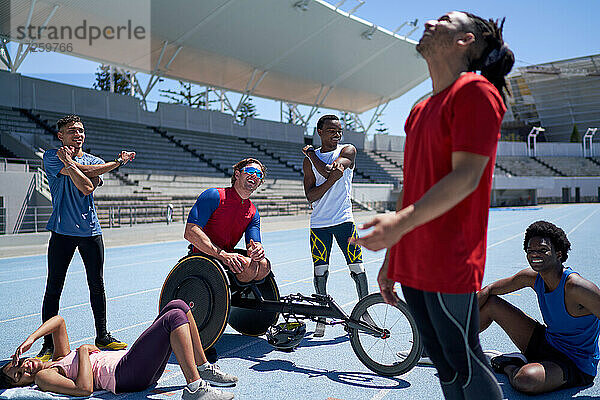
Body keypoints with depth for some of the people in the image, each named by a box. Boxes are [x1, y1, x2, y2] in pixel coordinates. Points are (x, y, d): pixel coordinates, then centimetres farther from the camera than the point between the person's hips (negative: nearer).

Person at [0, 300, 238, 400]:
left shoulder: (59, 359, 26)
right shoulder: (43, 377, 1)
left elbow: (58, 321, 24)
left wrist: (30, 339, 10)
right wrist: (83, 352, -6)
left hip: (138, 363, 9)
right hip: (126, 375, -9)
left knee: (177, 305, -5)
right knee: (175, 316, -26)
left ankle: (204, 369, 0)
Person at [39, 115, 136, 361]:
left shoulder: (93, 161, 12)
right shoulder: (51, 156, 2)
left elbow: (88, 188, -9)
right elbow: (86, 171, -14)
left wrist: (69, 163, -16)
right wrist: (117, 162, -11)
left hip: (91, 230, 3)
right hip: (63, 230, -3)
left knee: (97, 285, 8)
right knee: (53, 288, -2)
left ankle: (102, 336, 21)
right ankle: (48, 344, 9)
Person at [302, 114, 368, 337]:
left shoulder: (348, 151, 3)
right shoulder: (309, 161, 8)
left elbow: (330, 171, -17)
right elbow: (310, 196, -4)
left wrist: (311, 153, -4)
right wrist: (333, 178, -17)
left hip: (344, 220, -1)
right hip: (319, 224, 1)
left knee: (357, 267, -2)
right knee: (320, 272, 3)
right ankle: (322, 317, 18)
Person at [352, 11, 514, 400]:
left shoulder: (475, 91, -7)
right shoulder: (421, 109, 18)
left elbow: (466, 176, -18)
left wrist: (401, 222, -27)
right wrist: (391, 259, 17)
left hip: (449, 262, -8)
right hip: (413, 262, 8)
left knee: (464, 361, 2)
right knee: (443, 363, 17)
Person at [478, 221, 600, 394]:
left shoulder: (576, 287, -27)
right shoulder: (532, 277, -6)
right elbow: (489, 290, 5)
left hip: (576, 365, -6)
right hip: (546, 343, 7)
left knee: (524, 380, -38)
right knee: (490, 303, 3)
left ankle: (511, 367, -1)